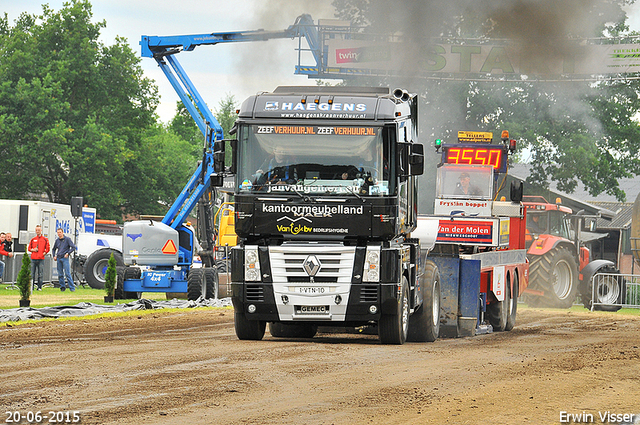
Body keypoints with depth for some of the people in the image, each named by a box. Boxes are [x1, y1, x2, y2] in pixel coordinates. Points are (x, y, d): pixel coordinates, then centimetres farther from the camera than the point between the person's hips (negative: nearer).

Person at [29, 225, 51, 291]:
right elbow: (29, 248, 15)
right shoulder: (33, 239, 13)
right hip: (33, 259, 2)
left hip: (41, 259, -2)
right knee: (32, 274, 2)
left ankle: (39, 287, 2)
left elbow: (47, 249, 6)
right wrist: (33, 250, -4)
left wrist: (44, 253, -6)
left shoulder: (45, 240, 6)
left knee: (40, 274, -2)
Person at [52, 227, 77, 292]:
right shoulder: (57, 240, 13)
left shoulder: (67, 239, -2)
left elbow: (73, 247, -5)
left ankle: (72, 288, -10)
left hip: (65, 258, -5)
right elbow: (54, 249, 26)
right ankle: (62, 286, 13)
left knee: (67, 274, -10)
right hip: (58, 259, 5)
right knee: (60, 274, 5)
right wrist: (54, 256, 11)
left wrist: (68, 253, -13)